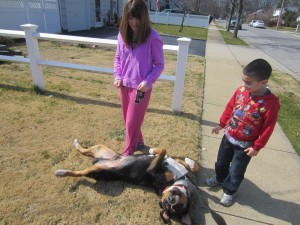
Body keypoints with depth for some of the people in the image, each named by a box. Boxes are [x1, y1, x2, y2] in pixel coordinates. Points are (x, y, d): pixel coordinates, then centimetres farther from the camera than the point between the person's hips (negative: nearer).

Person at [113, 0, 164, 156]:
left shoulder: (152, 37, -13)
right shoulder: (122, 34, 1)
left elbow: (159, 64, -7)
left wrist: (148, 81, -19)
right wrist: (117, 76, -2)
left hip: (141, 87, -5)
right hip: (124, 85, 6)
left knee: (132, 123, 3)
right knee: (128, 120, 19)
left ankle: (128, 154, 22)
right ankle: (138, 142, 43)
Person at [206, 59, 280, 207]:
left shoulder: (271, 103, -24)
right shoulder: (241, 91, -11)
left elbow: (268, 128, -16)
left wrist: (257, 147, -11)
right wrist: (221, 124, 10)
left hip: (245, 145, -4)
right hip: (228, 136, 5)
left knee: (236, 171, 13)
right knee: (221, 162, 25)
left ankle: (229, 191, 39)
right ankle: (219, 178, 54)